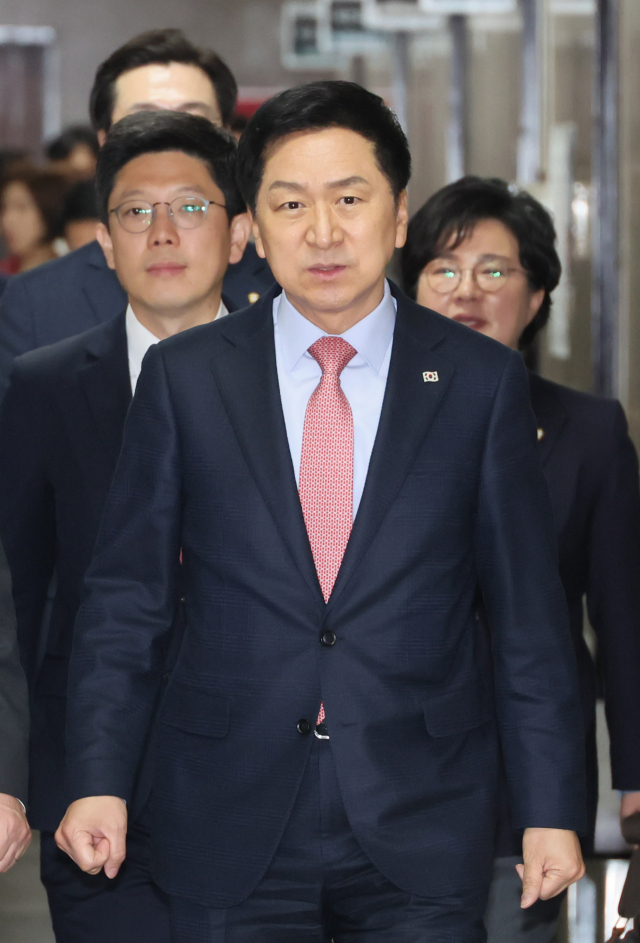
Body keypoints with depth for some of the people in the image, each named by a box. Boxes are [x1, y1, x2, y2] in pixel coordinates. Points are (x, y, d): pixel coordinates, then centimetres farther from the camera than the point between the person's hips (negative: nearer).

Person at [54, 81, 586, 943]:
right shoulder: (185, 377, 2)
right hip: (231, 835, 0)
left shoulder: (481, 381, 1)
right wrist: (99, 780, -4)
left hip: (423, 839, 0)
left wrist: (550, 809, 0)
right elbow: (126, 597, 5)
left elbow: (528, 613, 3)